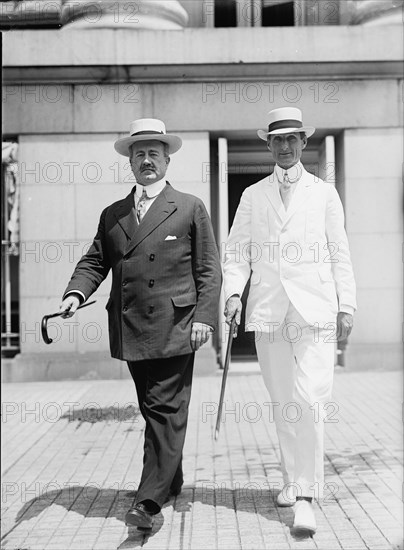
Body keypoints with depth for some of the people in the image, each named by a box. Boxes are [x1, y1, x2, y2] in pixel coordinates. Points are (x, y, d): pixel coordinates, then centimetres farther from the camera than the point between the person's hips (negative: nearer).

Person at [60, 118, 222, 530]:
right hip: (130, 329, 5)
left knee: (166, 411, -7)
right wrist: (76, 292, -8)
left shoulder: (190, 209, 4)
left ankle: (150, 500, -8)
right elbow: (95, 261, 12)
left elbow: (208, 269, 1)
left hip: (174, 329, -4)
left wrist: (204, 315, -10)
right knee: (152, 410, 14)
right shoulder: (112, 215, 15)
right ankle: (171, 481, 29)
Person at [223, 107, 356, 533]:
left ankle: (306, 495, -8)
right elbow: (236, 252, 10)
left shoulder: (324, 194, 10)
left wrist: (347, 306, 2)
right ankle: (292, 478, 25)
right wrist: (233, 292, -7)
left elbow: (339, 254, 9)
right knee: (282, 402, 8)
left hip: (314, 310, -2)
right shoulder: (252, 196, 13)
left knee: (310, 401, -13)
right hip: (268, 310, 2)